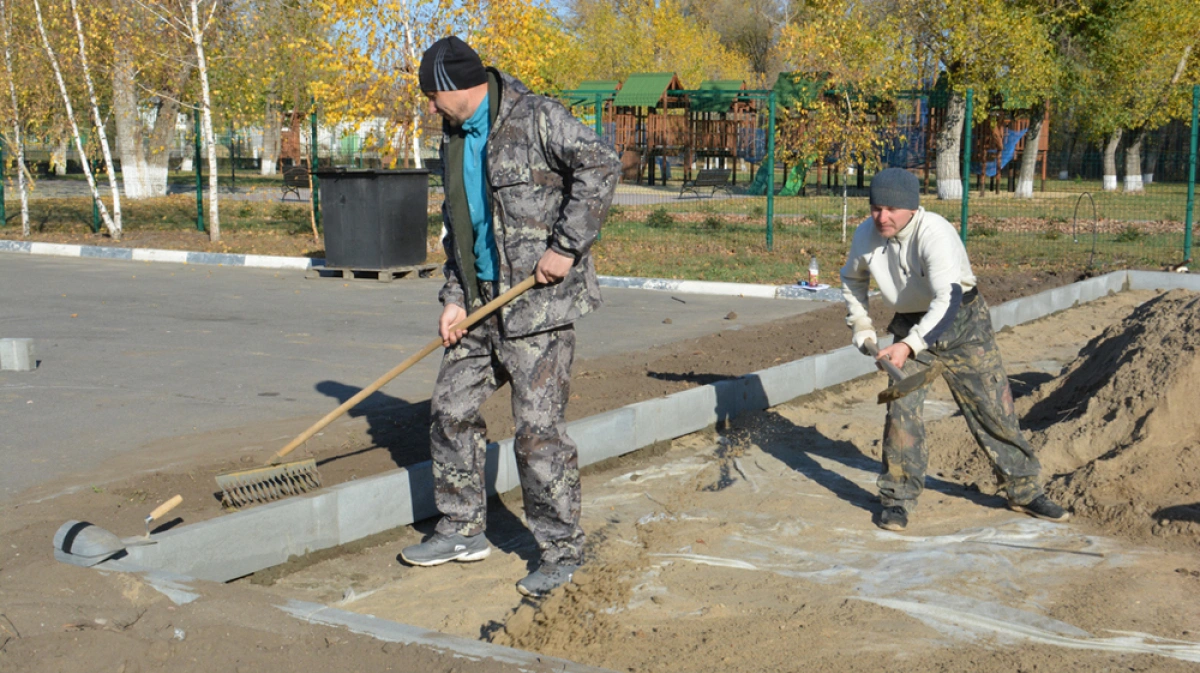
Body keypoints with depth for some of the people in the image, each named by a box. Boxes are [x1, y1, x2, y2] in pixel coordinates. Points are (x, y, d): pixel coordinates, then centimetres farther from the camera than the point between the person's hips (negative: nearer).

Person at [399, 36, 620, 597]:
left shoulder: (535, 118, -11)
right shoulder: (455, 139, 15)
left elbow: (600, 166, -18)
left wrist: (566, 247, -20)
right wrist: (454, 296, 8)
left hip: (538, 301, -9)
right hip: (481, 300, 9)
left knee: (539, 428, -6)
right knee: (451, 408, 12)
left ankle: (562, 551, 8)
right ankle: (463, 531, 26)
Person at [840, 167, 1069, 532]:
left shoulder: (935, 233, -29)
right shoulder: (866, 235, -10)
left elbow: (947, 299, -40)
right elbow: (852, 279, 14)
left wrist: (909, 345, -50)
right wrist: (861, 327, 7)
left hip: (963, 322, -4)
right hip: (911, 325, 4)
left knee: (994, 408, 2)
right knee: (901, 408, -10)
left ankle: (1024, 491, 19)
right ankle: (898, 499, 2)